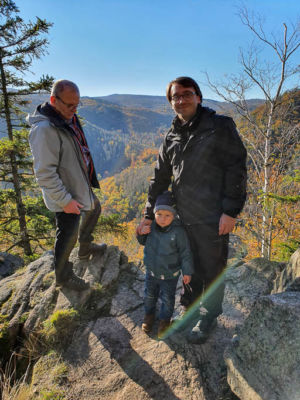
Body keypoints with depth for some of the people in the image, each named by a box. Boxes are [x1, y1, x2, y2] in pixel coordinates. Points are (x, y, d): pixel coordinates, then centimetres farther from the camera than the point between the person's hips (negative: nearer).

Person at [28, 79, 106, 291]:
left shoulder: (68, 118, 3)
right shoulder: (45, 129, -27)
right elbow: (45, 174, -27)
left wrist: (88, 178, 19)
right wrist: (65, 200, -24)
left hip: (81, 186, 10)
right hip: (66, 197, -10)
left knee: (94, 209, 29)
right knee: (67, 237, 3)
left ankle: (85, 248, 51)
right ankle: (63, 276, 28)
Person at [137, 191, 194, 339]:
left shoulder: (178, 232, -26)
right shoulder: (151, 227, -12)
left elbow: (185, 253, -16)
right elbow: (143, 242, 5)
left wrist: (187, 271, -10)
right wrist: (142, 233, -17)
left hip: (169, 275, -4)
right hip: (151, 271, 4)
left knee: (167, 299, 17)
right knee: (149, 295, 24)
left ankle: (165, 319, 43)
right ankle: (149, 314, 51)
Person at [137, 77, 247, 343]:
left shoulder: (220, 126, -7)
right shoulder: (171, 138, 10)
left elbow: (236, 169, -11)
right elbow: (160, 178, 13)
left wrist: (231, 211, -16)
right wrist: (150, 214, 12)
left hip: (213, 219, -5)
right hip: (183, 217, 5)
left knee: (212, 269, 11)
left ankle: (209, 317, 34)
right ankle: (188, 306, 45)